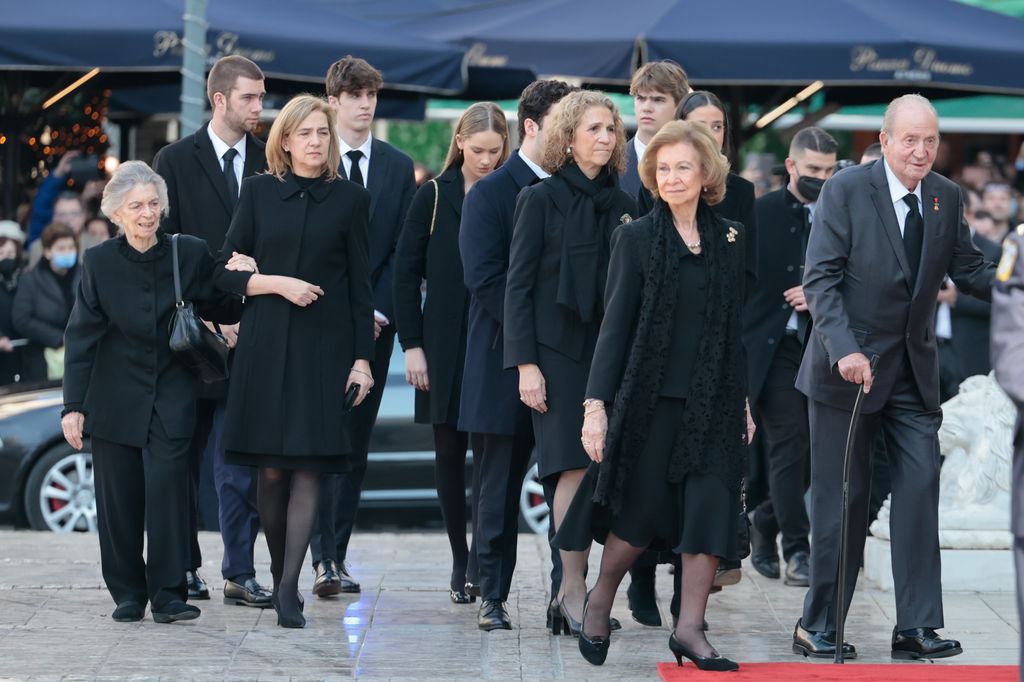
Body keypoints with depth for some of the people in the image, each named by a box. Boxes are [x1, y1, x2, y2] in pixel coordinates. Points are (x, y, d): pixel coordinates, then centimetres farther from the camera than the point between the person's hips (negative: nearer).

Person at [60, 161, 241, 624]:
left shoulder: (190, 253, -5)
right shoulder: (99, 262, -5)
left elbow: (220, 312, 5)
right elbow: (81, 337, -4)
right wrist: (73, 406, -8)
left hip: (171, 393, -1)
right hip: (116, 395, 1)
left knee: (168, 488, -11)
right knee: (118, 496, 4)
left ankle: (168, 595, -5)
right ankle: (127, 593, 17)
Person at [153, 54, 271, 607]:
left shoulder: (271, 162, 5)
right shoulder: (175, 161, 1)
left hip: (250, 328, 0)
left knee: (242, 461, -3)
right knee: (183, 457, 8)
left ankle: (239, 574, 1)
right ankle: (184, 568, 18)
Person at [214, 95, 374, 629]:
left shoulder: (350, 199, 6)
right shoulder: (258, 192, 6)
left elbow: (359, 284, 6)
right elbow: (226, 272, 5)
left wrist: (363, 358, 1)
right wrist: (279, 283, -11)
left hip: (323, 345, -1)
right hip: (265, 343, 1)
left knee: (307, 468, -8)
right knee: (271, 469, 1)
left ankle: (290, 588, -10)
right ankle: (277, 574, 16)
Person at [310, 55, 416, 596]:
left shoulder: (399, 167, 11)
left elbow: (402, 249, 7)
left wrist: (377, 311, -6)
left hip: (373, 322, 3)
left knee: (356, 444, 6)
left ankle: (336, 554, 12)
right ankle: (324, 559, -12)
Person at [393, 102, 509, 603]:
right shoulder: (434, 196, 2)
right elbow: (406, 272, 3)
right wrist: (412, 345, -4)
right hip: (445, 343, 1)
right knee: (449, 450, 5)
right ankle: (460, 559, 14)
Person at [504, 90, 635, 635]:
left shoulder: (621, 205, 12)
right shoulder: (542, 200, -2)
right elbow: (518, 285, -4)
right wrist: (525, 364, -11)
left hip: (608, 351, 4)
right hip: (558, 351, -4)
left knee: (587, 472, 1)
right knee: (574, 468, -11)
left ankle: (571, 593, 6)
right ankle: (574, 594, -8)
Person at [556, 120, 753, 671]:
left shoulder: (730, 239, 8)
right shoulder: (637, 238, -1)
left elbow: (735, 326, 13)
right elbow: (616, 324, -4)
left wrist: (743, 400, 12)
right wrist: (596, 403, -10)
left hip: (713, 401, 3)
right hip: (651, 397, -3)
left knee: (712, 507, -6)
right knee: (641, 510, 1)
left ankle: (690, 627, 0)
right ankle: (600, 599, 26)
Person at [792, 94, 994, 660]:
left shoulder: (946, 198, 5)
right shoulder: (847, 189, -10)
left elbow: (968, 272, 9)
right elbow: (820, 278, -14)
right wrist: (844, 349, -25)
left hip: (914, 371, 4)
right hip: (849, 369, -4)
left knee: (920, 490, -2)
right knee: (842, 498, 2)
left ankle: (916, 627, 3)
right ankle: (818, 628, 13)